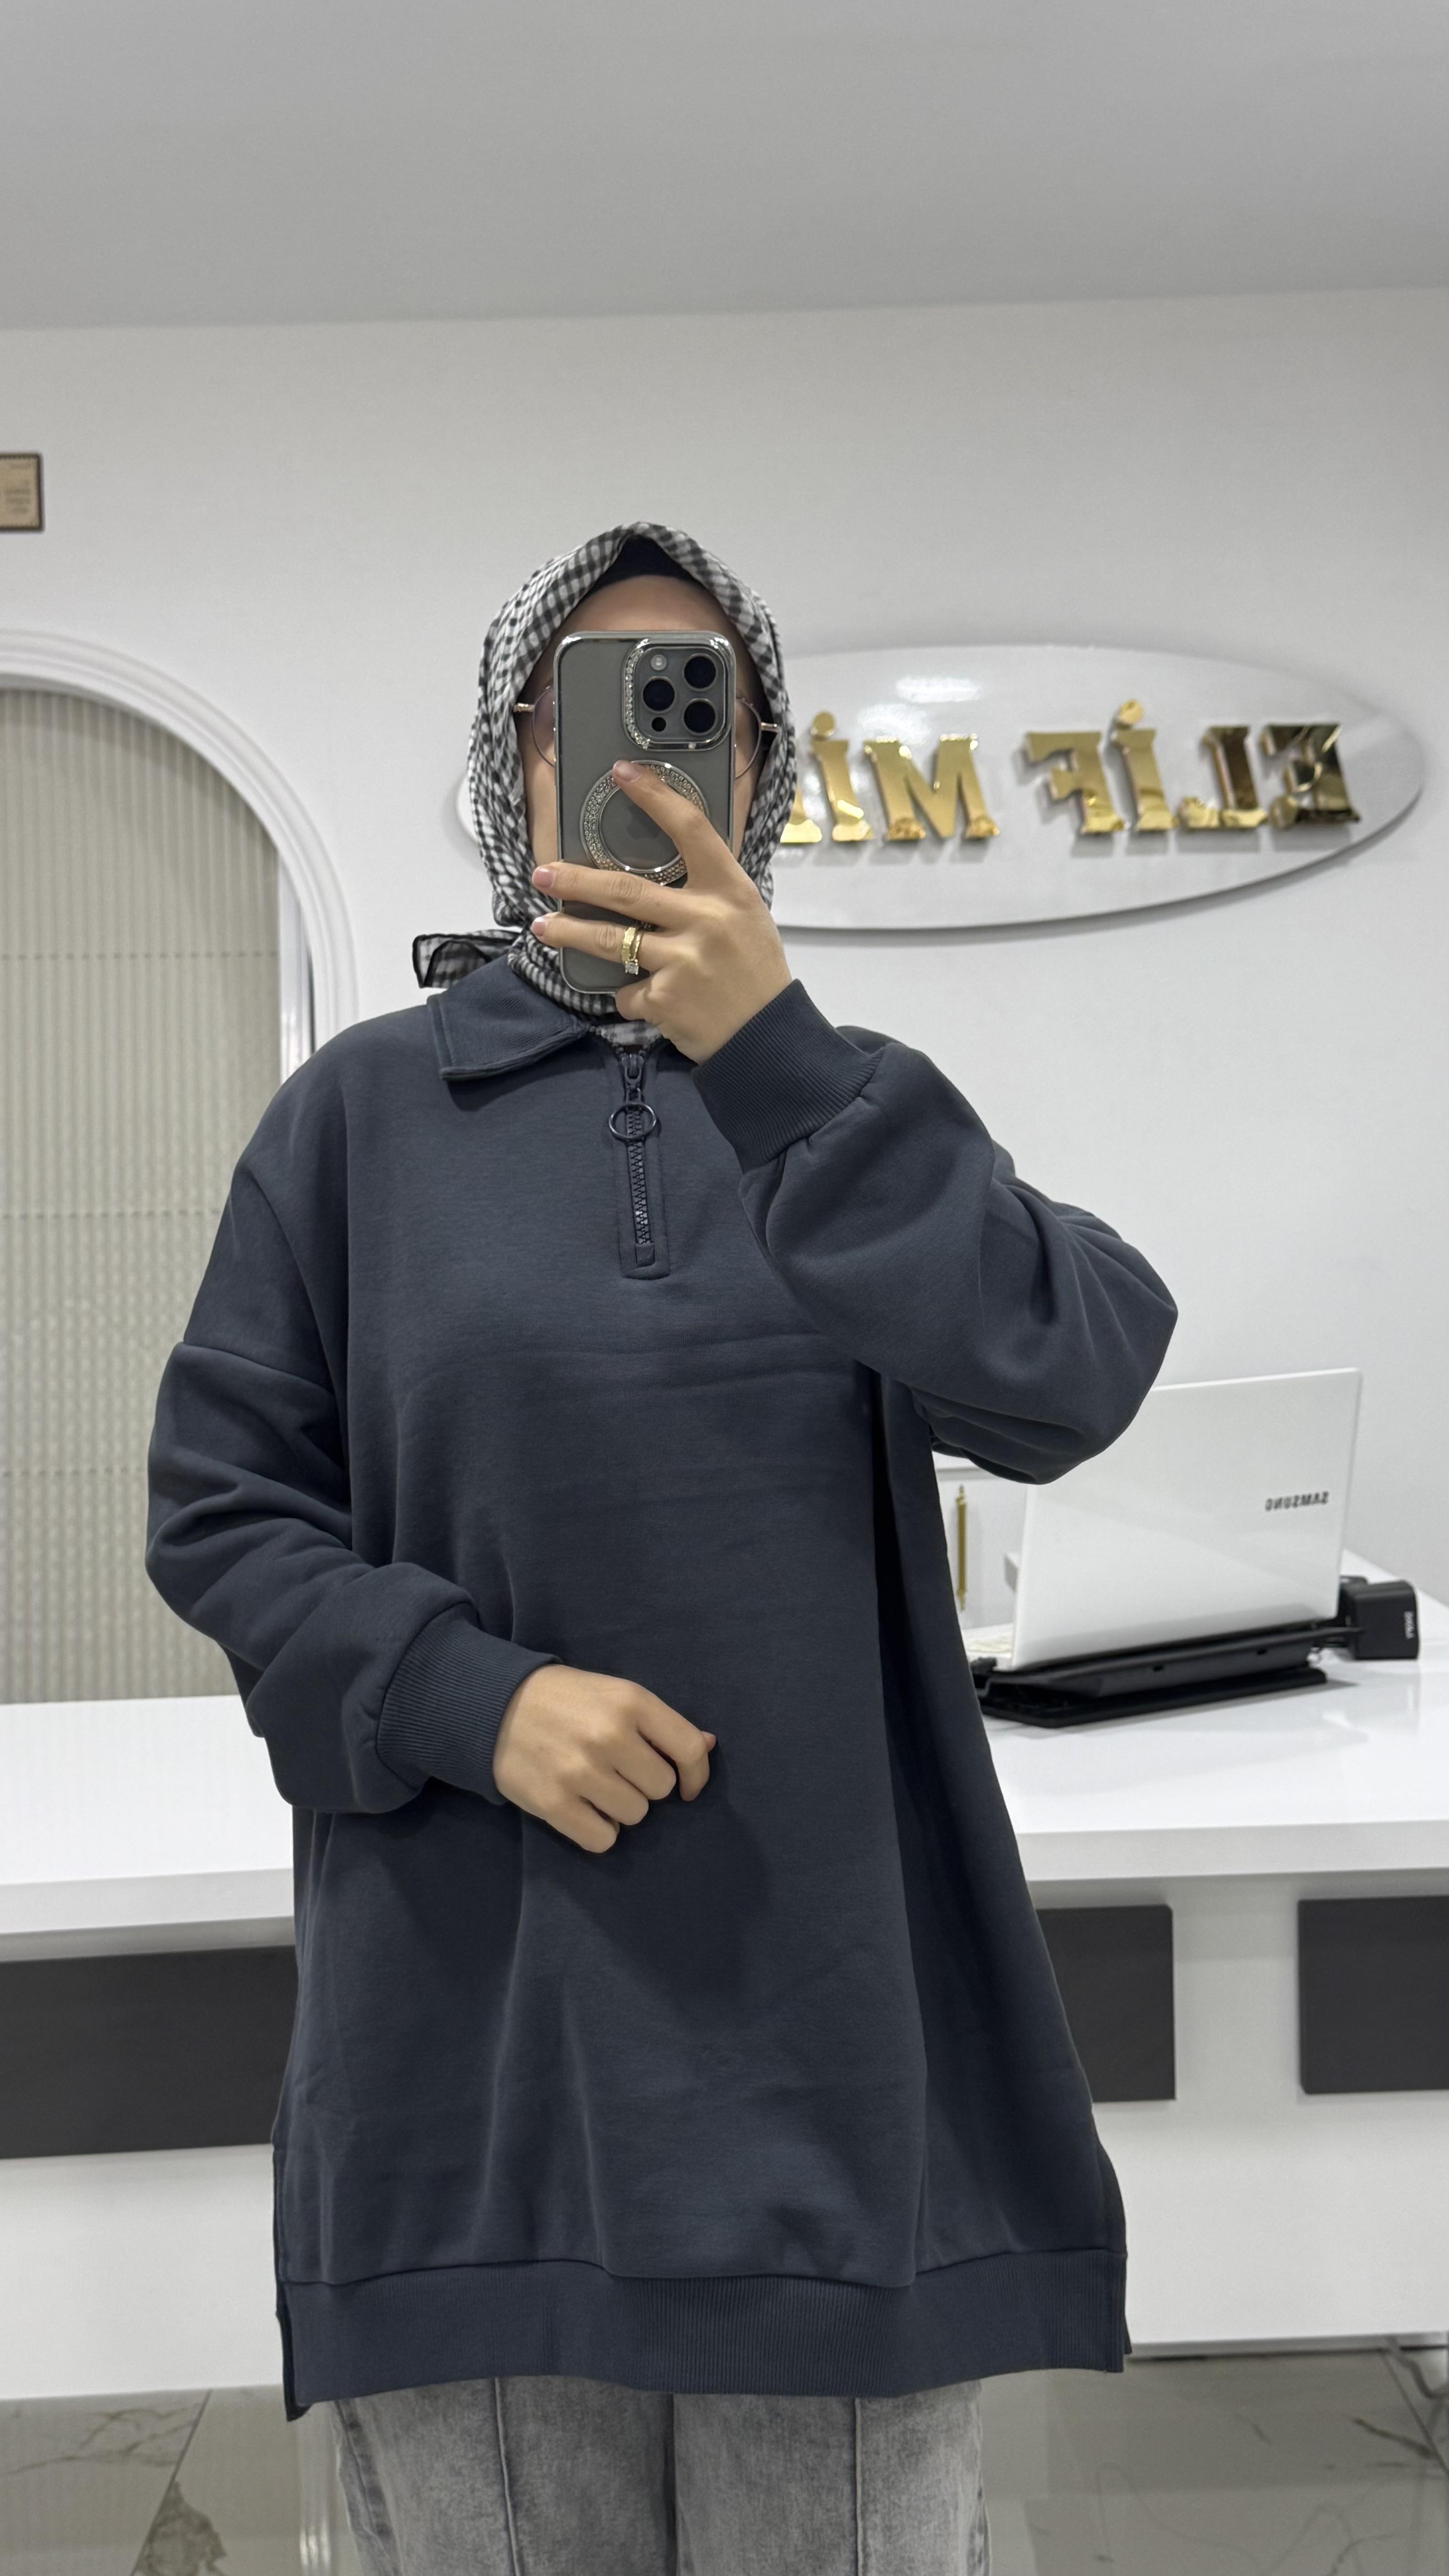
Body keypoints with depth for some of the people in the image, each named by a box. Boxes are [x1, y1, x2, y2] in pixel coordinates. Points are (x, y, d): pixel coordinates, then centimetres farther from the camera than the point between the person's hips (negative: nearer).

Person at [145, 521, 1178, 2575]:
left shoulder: (838, 1098, 7)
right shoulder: (370, 1108, 5)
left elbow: (1068, 1383, -11)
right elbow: (219, 1503, 3)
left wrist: (774, 1055, -19)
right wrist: (468, 1695, -14)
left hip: (827, 2001, 1)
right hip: (476, 2027, 0)